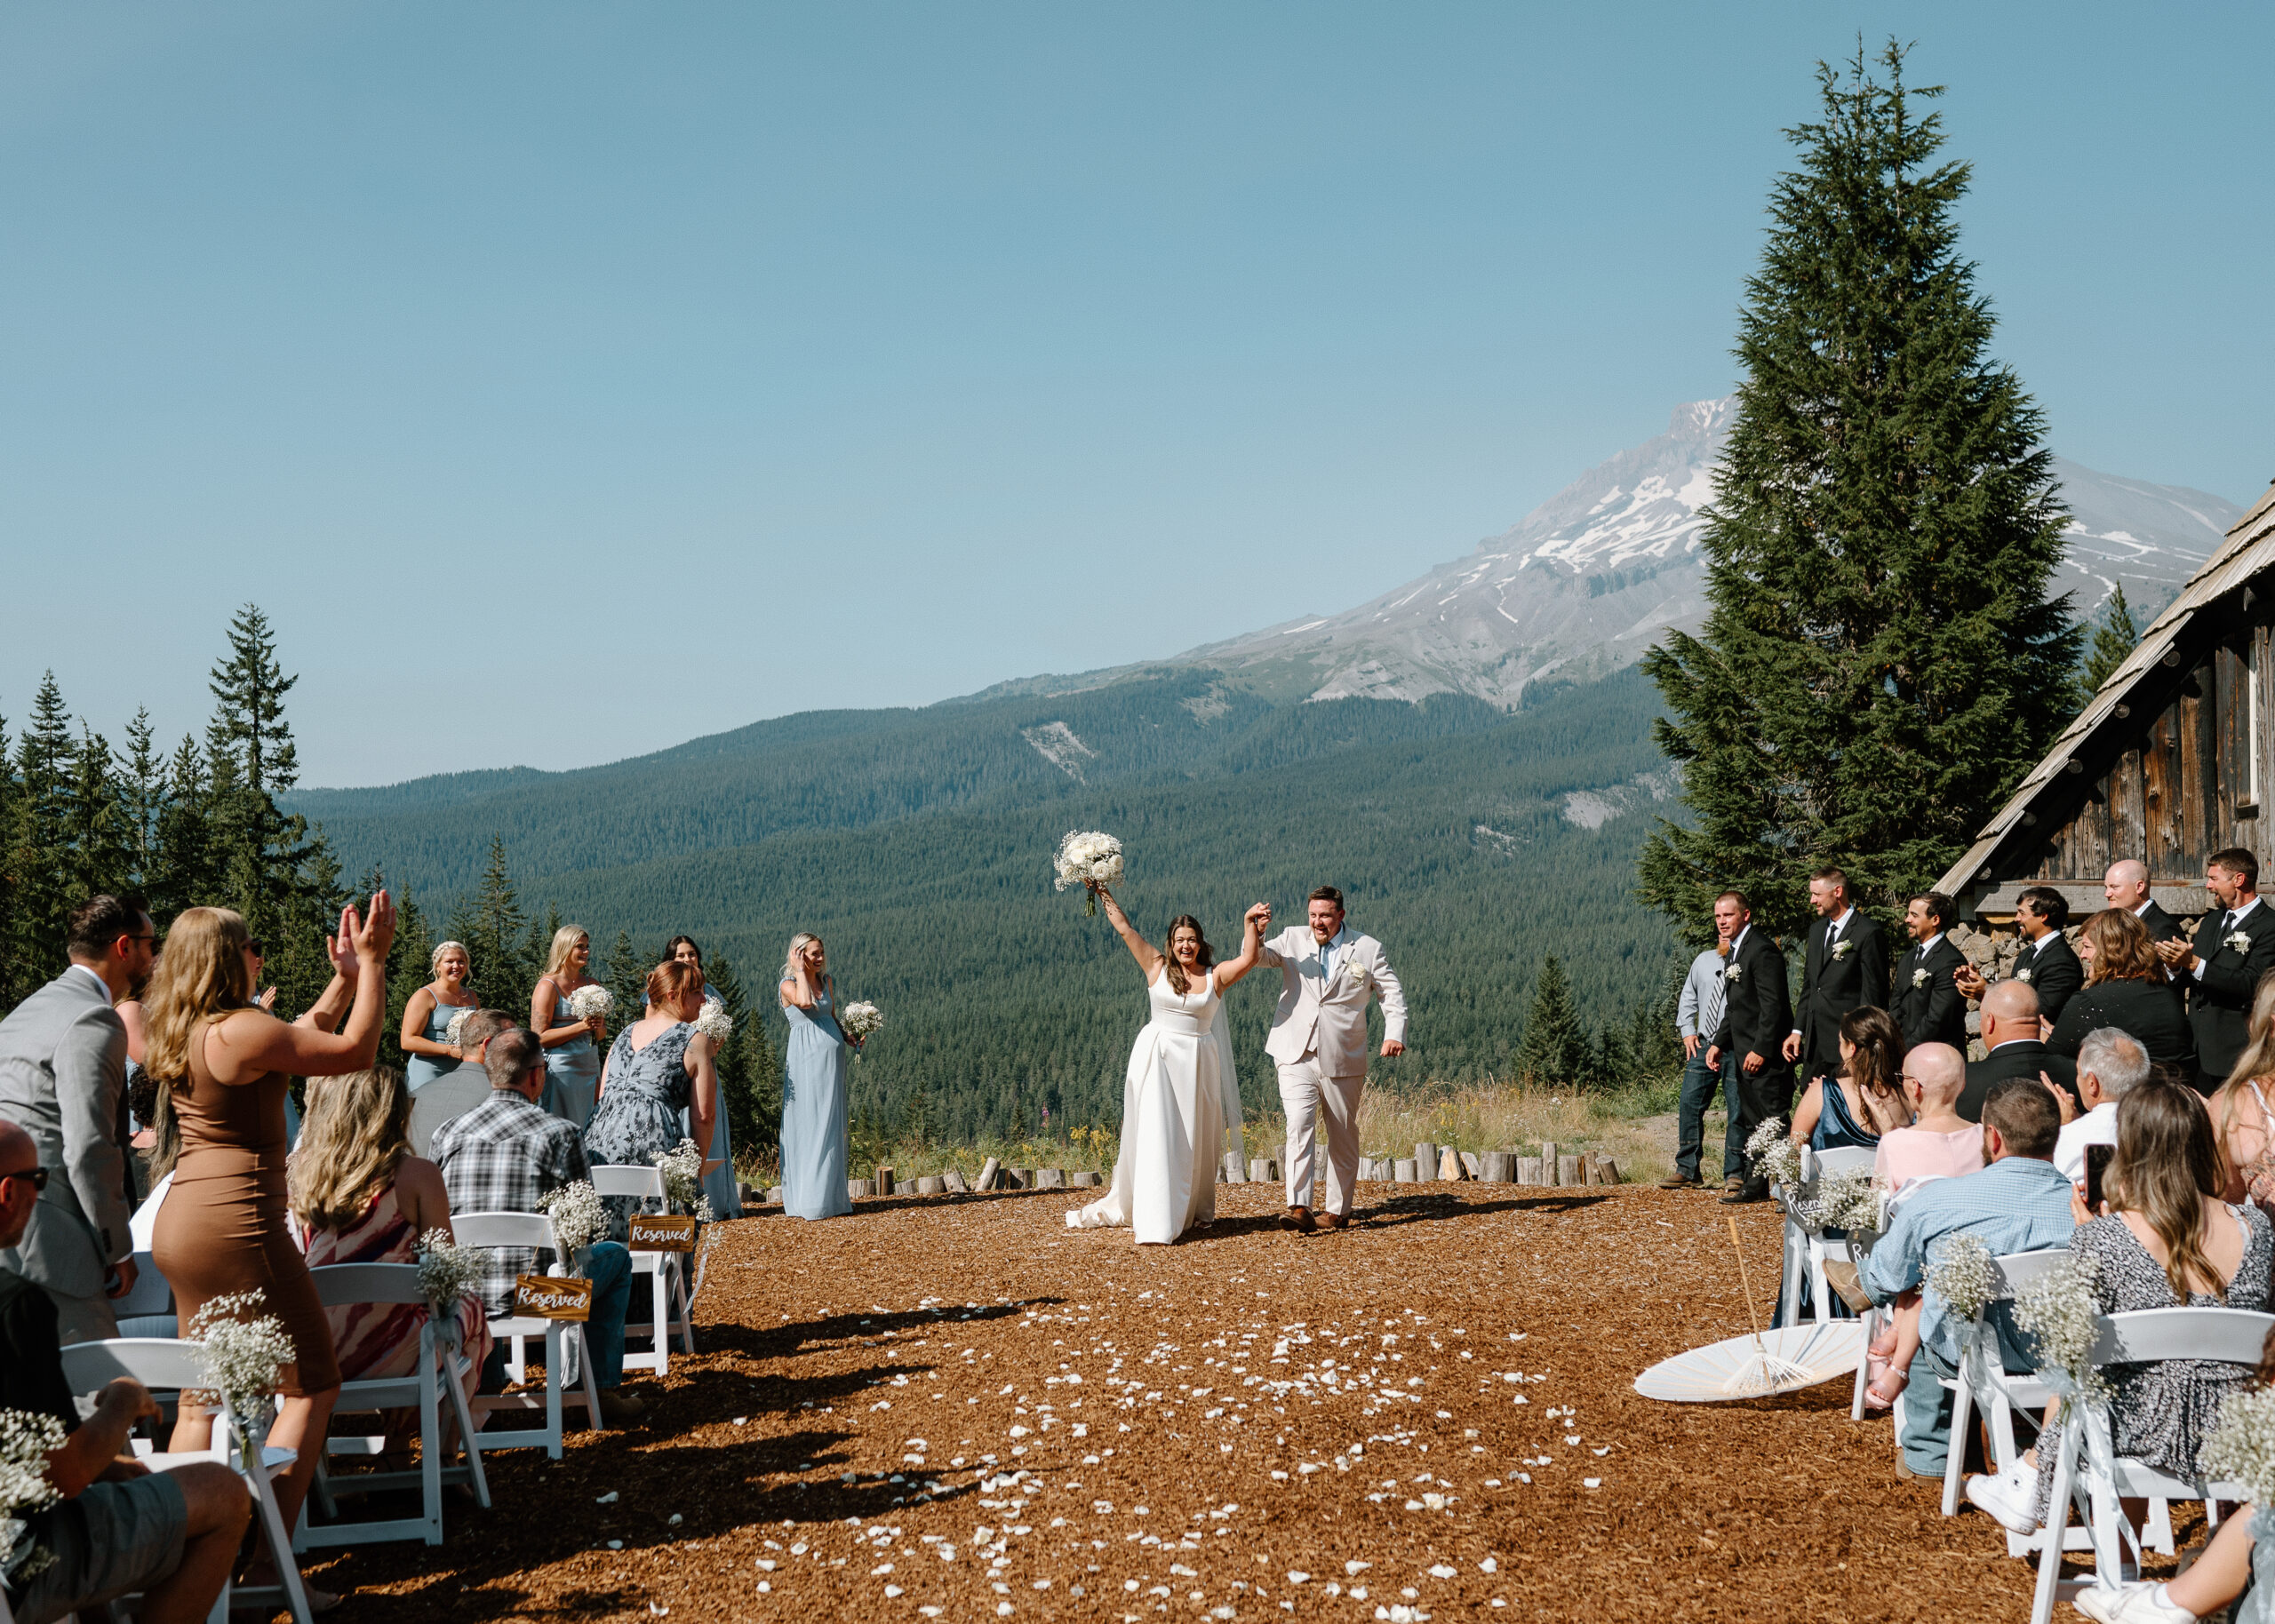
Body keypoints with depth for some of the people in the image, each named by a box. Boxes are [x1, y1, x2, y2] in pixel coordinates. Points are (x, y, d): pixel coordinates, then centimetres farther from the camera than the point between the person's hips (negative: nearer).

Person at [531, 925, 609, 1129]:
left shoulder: (592, 985, 13)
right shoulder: (548, 986, -6)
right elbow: (540, 1037, -13)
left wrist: (598, 1028, -3)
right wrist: (581, 1026, -17)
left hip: (590, 1068, 6)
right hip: (561, 1070, -6)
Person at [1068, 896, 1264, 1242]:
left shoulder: (1215, 976, 4)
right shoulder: (1157, 967, 3)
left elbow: (1249, 959, -10)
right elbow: (1124, 928, 3)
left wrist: (1251, 924, -16)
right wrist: (1103, 894, 3)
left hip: (1197, 1064, 1)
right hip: (1157, 1058, -1)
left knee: (1195, 1142, 9)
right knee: (1155, 1135, -7)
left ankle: (1192, 1210, 28)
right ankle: (1156, 1223, -8)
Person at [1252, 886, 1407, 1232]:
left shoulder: (1367, 949, 3)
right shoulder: (1292, 939, 7)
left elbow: (1393, 994, 4)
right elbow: (1256, 957, 0)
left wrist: (1394, 1034, -13)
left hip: (1342, 1060, 1)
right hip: (1296, 1056, -1)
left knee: (1344, 1136, 9)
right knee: (1300, 1124, -19)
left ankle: (1338, 1210, 23)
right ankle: (1299, 1206, -26)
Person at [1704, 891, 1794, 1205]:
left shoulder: (1762, 950, -16)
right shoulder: (1737, 951, 16)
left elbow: (1773, 1005, -20)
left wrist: (1761, 1050, -22)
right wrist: (1718, 1043, 13)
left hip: (1766, 1055, -10)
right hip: (1747, 1055, 10)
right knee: (1750, 1121, 15)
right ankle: (1756, 1185, 23)